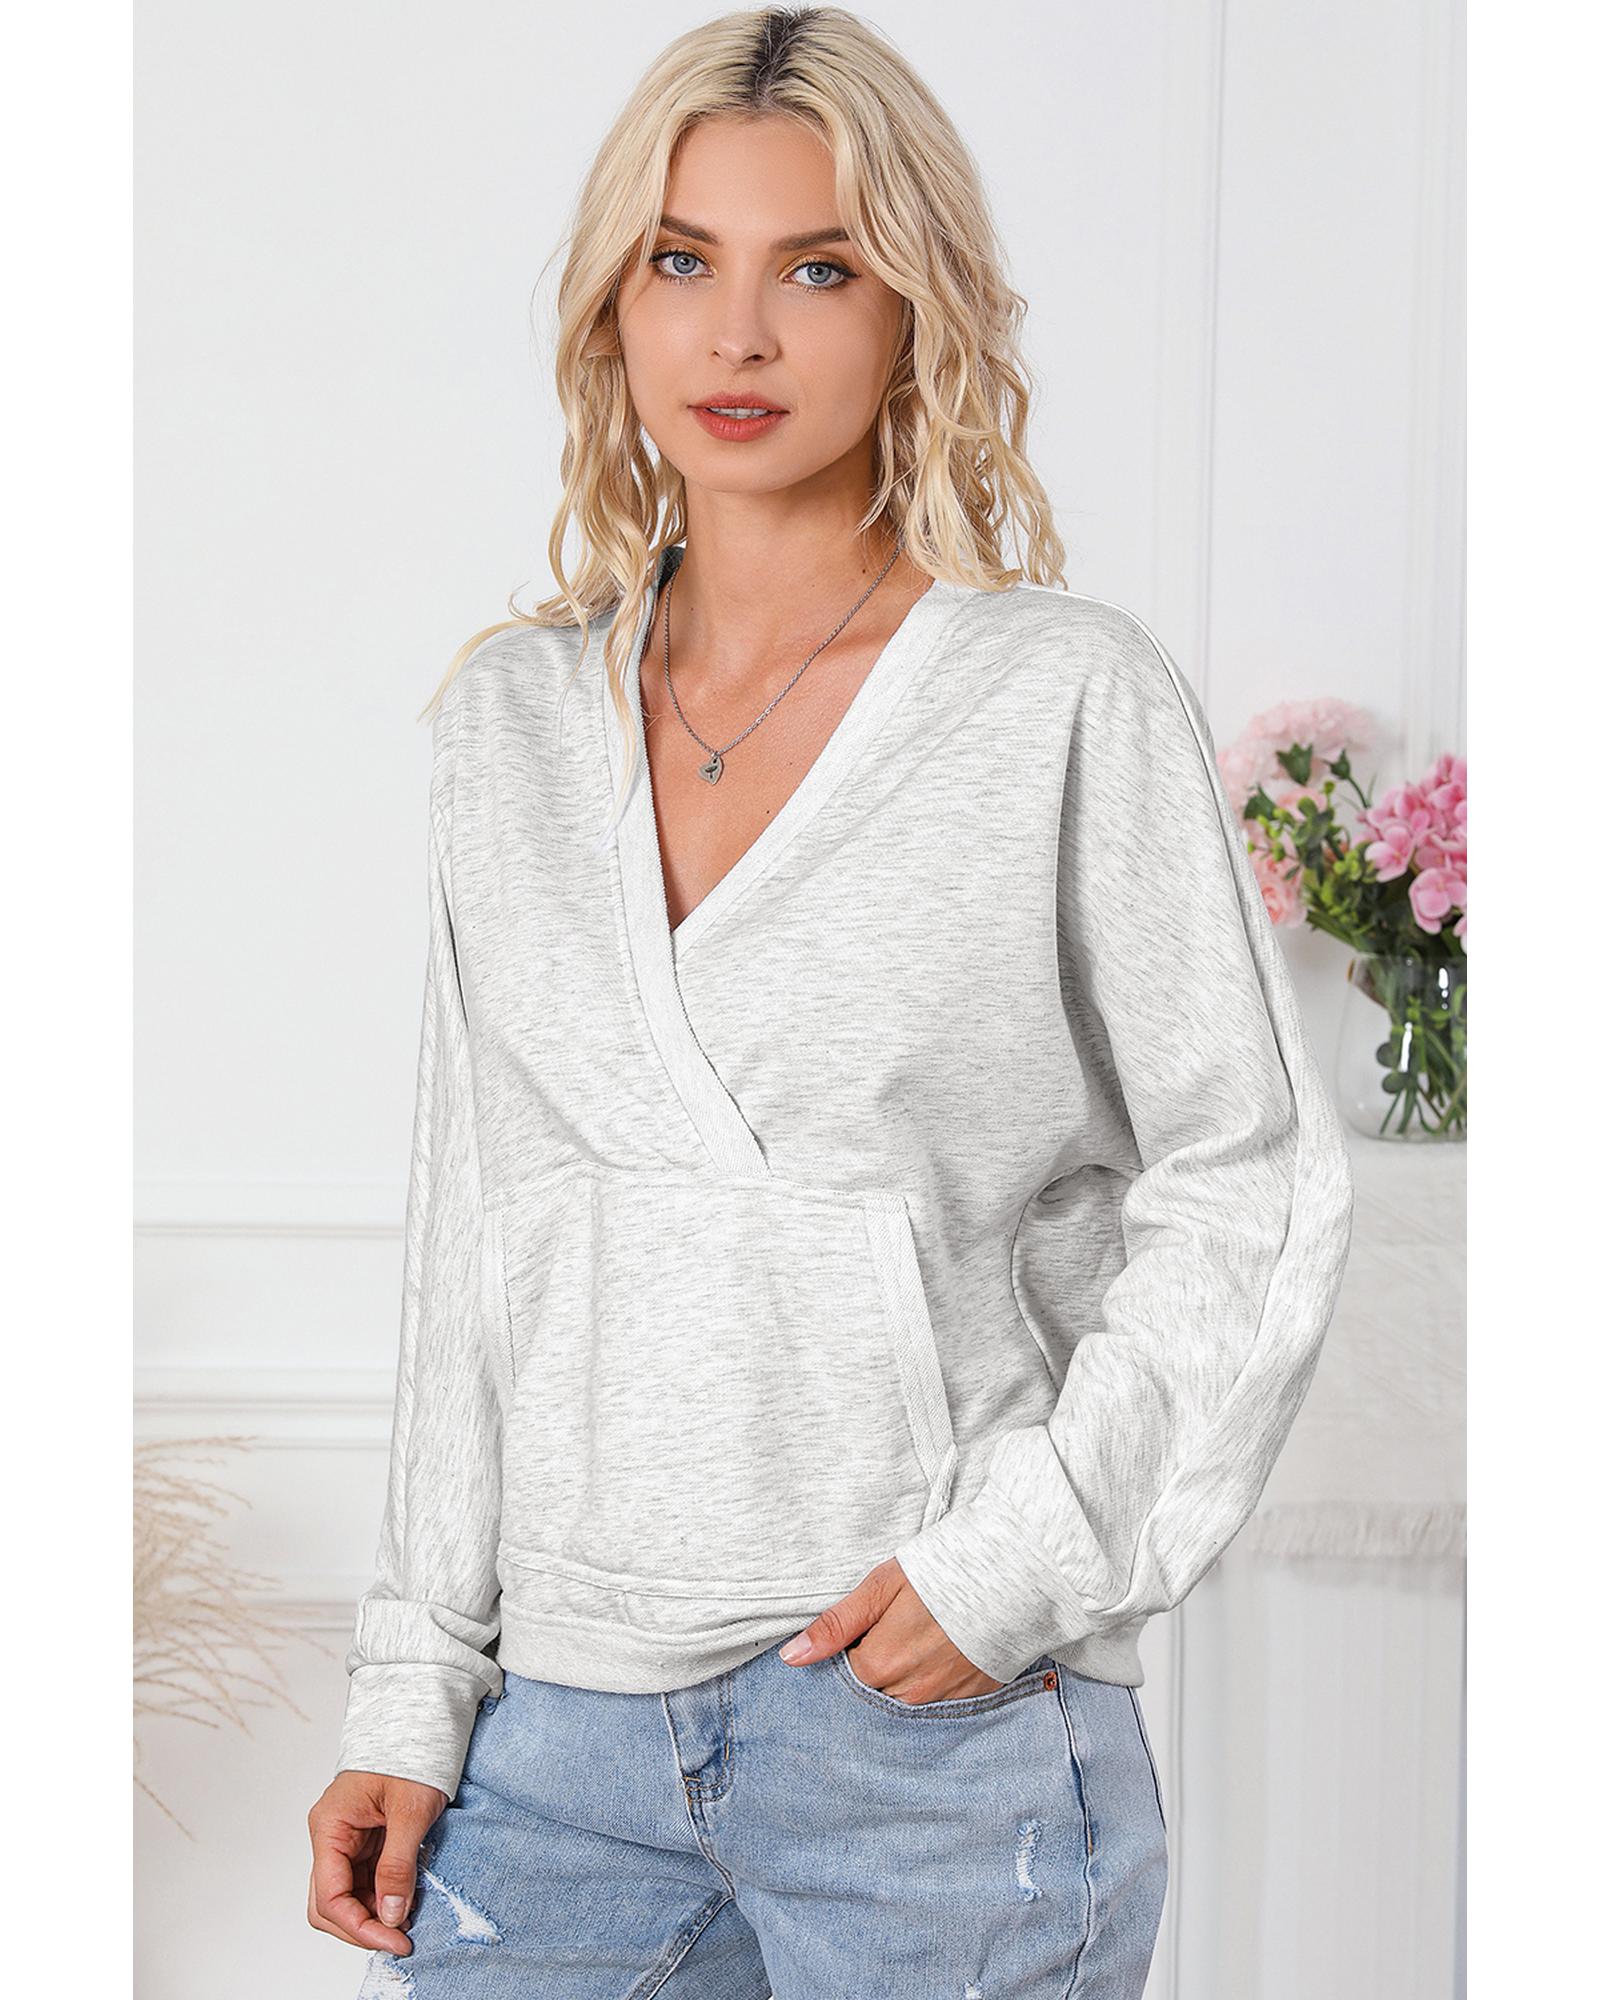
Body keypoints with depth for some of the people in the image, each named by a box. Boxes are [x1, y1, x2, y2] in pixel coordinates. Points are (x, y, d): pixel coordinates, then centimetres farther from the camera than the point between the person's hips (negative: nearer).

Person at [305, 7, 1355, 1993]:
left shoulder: (1073, 698, -4)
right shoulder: (516, 715, 8)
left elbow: (1255, 1182, -2)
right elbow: (480, 1234, 11)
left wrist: (1024, 1551, -12)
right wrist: (410, 1697, 8)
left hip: (947, 1733, -3)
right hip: (567, 1727, 4)